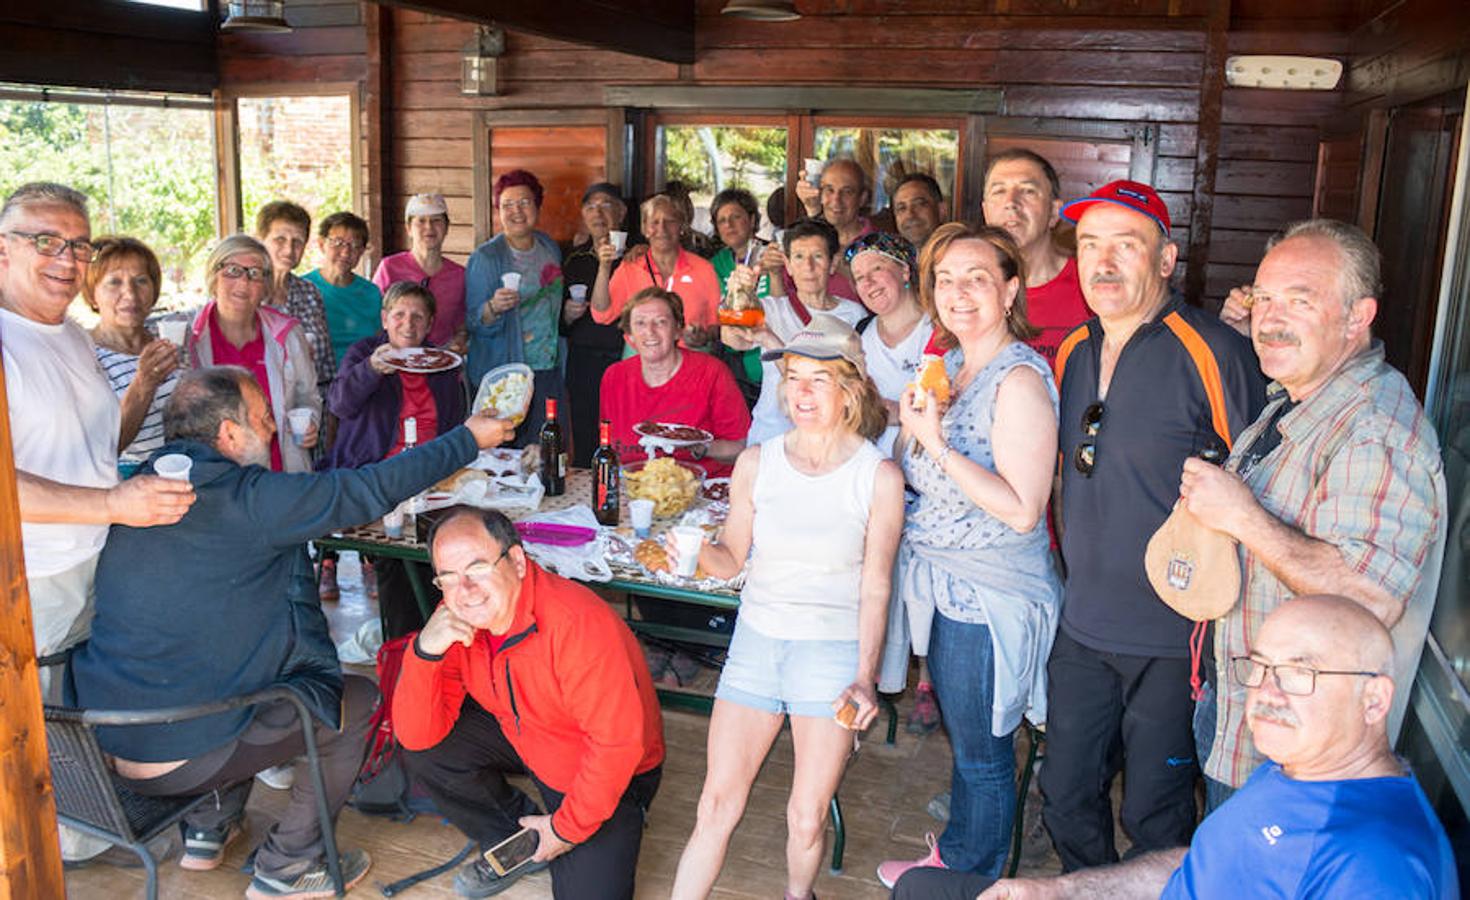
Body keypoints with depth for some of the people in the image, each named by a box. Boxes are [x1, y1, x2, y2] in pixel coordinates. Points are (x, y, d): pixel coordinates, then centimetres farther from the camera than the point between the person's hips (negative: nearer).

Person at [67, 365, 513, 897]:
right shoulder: (247, 498, -17)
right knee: (359, 700, 9)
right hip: (180, 758, -8)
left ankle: (209, 829, 30)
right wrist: (469, 438, 1)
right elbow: (371, 490, -11)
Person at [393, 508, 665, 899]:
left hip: (610, 774, -6)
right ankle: (514, 842, 10)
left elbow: (619, 744, -29)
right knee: (426, 747, -10)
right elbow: (415, 736, -14)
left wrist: (568, 828, -17)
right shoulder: (456, 621, -13)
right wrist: (425, 651, -30)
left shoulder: (578, 623, -34)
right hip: (524, 743, 6)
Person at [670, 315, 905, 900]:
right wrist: (699, 553, -15)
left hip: (834, 650, -2)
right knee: (717, 805, 1)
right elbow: (733, 555, 7)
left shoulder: (878, 475, -6)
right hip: (757, 639, 2)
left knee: (807, 819, 3)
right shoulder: (756, 463, 1)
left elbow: (875, 587, -4)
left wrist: (865, 677, -11)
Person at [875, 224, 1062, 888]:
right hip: (944, 584, 8)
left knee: (982, 752, 11)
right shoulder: (951, 365, 7)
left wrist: (936, 442, -26)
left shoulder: (1020, 379, -20)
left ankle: (972, 876, 32)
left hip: (990, 596, -8)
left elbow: (1022, 510, -26)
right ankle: (951, 855, 43)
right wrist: (910, 420, -2)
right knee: (960, 735, 24)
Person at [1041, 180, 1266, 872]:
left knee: (1155, 819, 11)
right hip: (1081, 627, 6)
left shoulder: (1214, 352, -13)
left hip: (1175, 637, -5)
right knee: (1066, 802, 17)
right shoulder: (1071, 353, 6)